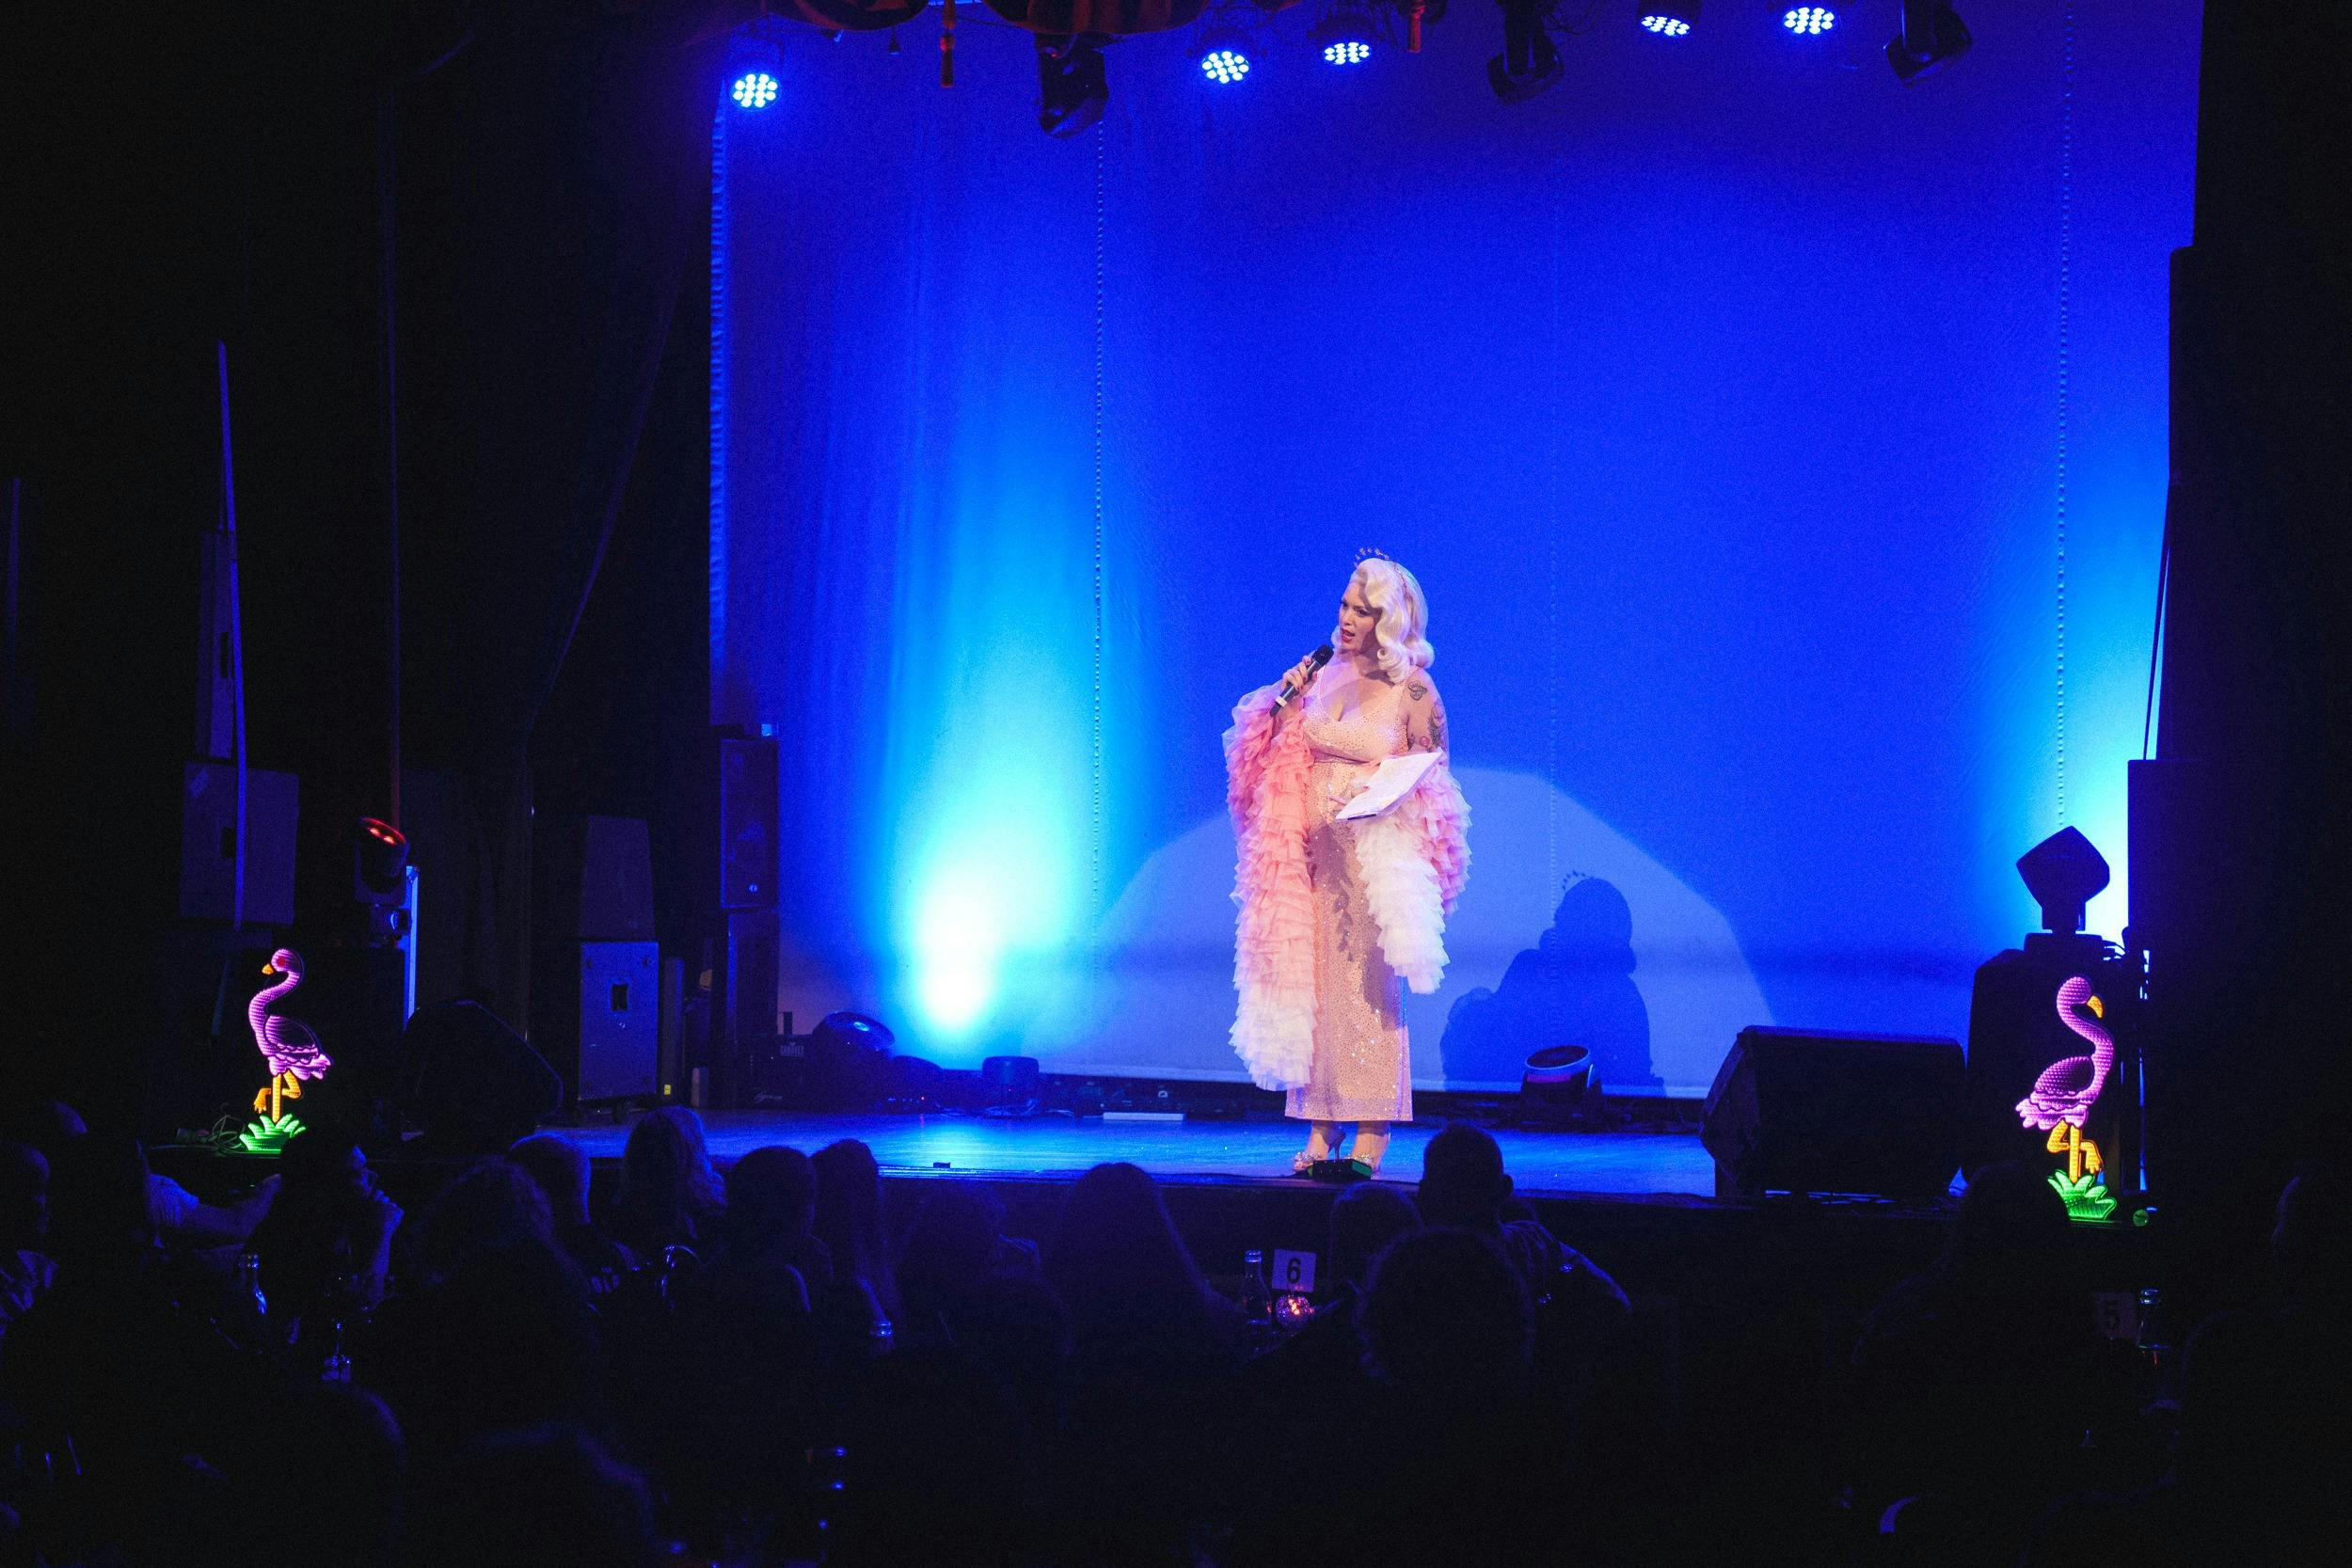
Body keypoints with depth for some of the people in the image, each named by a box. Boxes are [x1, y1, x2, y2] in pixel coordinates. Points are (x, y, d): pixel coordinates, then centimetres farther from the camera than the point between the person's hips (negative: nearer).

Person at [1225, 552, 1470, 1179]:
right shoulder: (1323, 677, 11)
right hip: (1312, 850, 5)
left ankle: (1370, 1138, -6)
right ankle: (1320, 1131, 3)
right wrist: (1287, 704, 0)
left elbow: (1433, 777, 0)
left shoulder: (1413, 690, -3)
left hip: (1376, 855, -5)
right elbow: (1286, 764, 14)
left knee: (1367, 985, -7)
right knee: (1309, 983, 1)